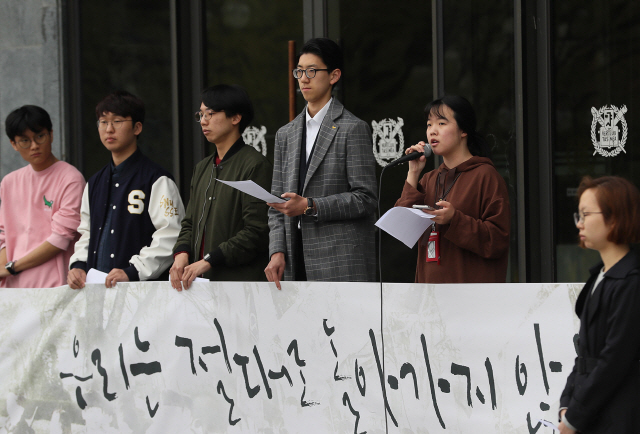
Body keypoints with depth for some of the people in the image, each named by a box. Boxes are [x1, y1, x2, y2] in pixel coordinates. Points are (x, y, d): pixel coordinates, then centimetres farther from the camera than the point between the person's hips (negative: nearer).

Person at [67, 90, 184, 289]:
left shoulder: (157, 180, -3)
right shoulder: (94, 184, 21)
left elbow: (169, 238, -11)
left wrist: (132, 272, -20)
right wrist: (78, 266, 5)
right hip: (95, 286, 6)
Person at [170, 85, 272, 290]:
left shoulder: (254, 165, -6)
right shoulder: (202, 169, 22)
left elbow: (257, 232, -13)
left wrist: (209, 261, -16)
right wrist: (182, 253, 0)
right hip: (201, 281, 7)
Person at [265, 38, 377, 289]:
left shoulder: (353, 129, 0)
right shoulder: (285, 134, 19)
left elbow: (365, 198, -6)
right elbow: (277, 205, 17)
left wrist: (310, 206, -15)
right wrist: (277, 251, 3)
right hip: (296, 262, 5)